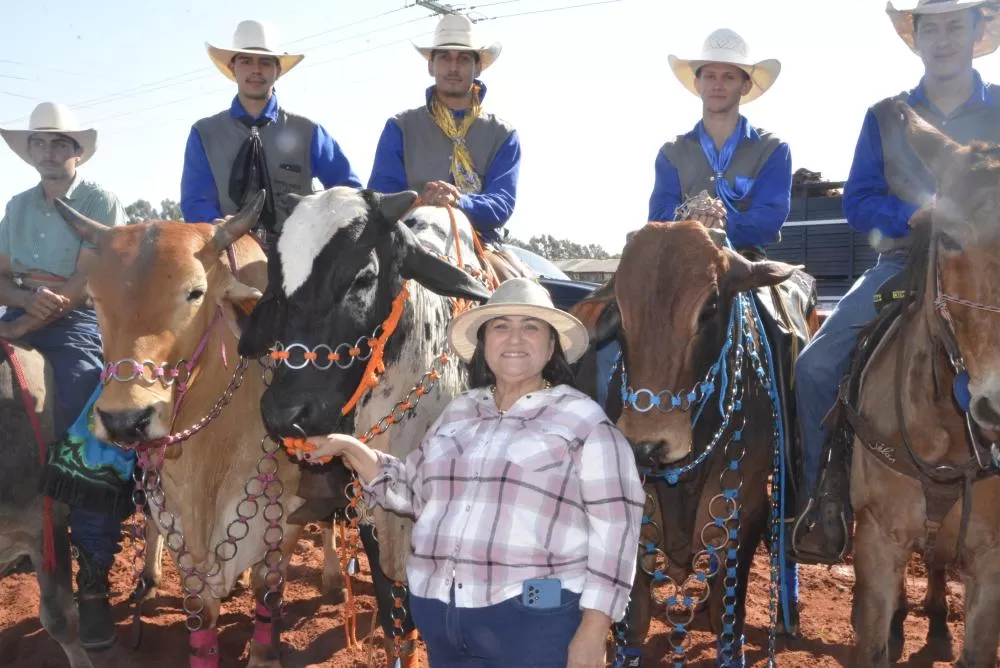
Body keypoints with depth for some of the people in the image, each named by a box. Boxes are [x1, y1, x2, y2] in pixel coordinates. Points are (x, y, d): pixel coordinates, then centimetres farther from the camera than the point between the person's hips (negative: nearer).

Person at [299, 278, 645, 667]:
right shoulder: (457, 413, 13)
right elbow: (413, 492, 23)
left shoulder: (583, 420, -3)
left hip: (535, 621, -5)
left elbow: (614, 526, -7)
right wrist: (350, 449, 10)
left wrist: (593, 630, -13)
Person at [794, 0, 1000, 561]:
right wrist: (920, 214, -16)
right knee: (816, 365, -16)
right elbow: (858, 201, 2)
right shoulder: (885, 116, 10)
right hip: (901, 265, 1)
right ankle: (826, 506, -2)